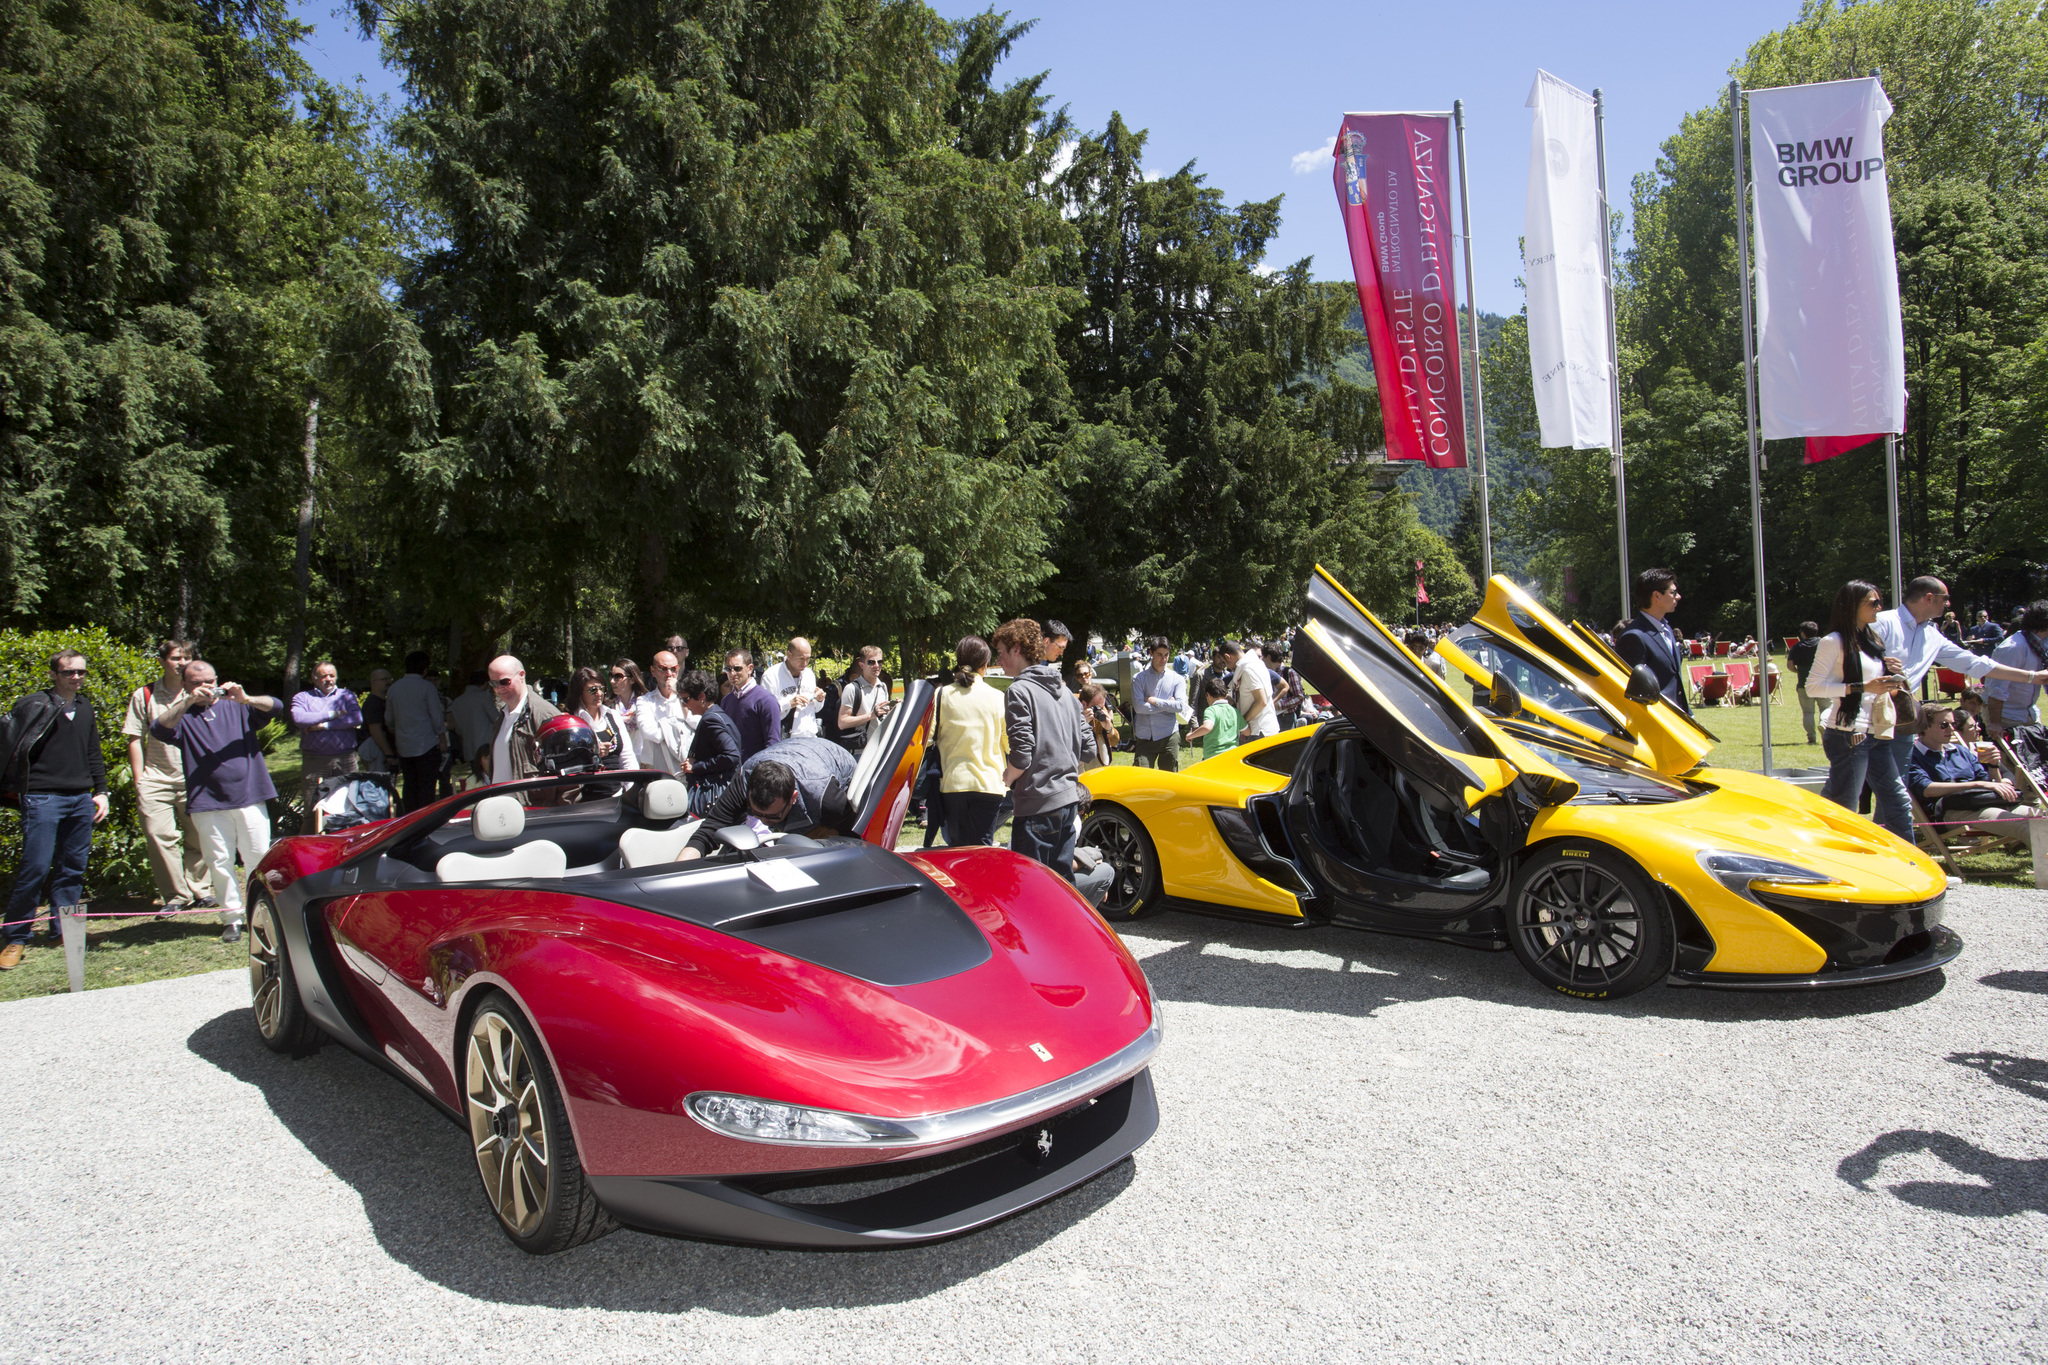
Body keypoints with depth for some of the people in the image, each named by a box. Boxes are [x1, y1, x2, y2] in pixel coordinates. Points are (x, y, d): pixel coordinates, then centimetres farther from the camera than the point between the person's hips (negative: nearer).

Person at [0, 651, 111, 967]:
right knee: (35, 867, -8)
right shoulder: (33, 705, -2)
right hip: (42, 798, -5)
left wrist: (100, 792, 17)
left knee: (73, 868, 7)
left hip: (81, 799, 6)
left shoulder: (86, 709, 16)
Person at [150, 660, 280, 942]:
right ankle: (231, 918, 9)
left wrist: (245, 699, -17)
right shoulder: (183, 716, 10)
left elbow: (276, 706, 0)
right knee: (220, 862, 1)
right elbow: (159, 729, -11)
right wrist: (187, 702, -21)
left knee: (258, 857, 1)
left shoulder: (236, 707, 13)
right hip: (208, 804, 0)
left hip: (249, 798, 0)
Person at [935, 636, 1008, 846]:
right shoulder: (998, 698, -3)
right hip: (988, 782, -1)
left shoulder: (942, 695, -3)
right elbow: (1010, 743, 2)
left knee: (957, 847, 12)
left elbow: (929, 738, -2)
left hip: (952, 782, 1)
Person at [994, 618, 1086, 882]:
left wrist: (1003, 780, 0)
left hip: (1038, 805, -8)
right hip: (1069, 800, 8)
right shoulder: (1063, 689, 15)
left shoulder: (1019, 691, -11)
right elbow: (1079, 747, 18)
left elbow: (1022, 756, -17)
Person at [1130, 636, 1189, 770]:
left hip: (1169, 736, 1)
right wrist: (1167, 704, -6)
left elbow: (1180, 706, -7)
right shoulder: (1139, 678, 4)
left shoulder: (1177, 678, 6)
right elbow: (1138, 707, -8)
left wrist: (1155, 701, -8)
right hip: (1144, 737, 0)